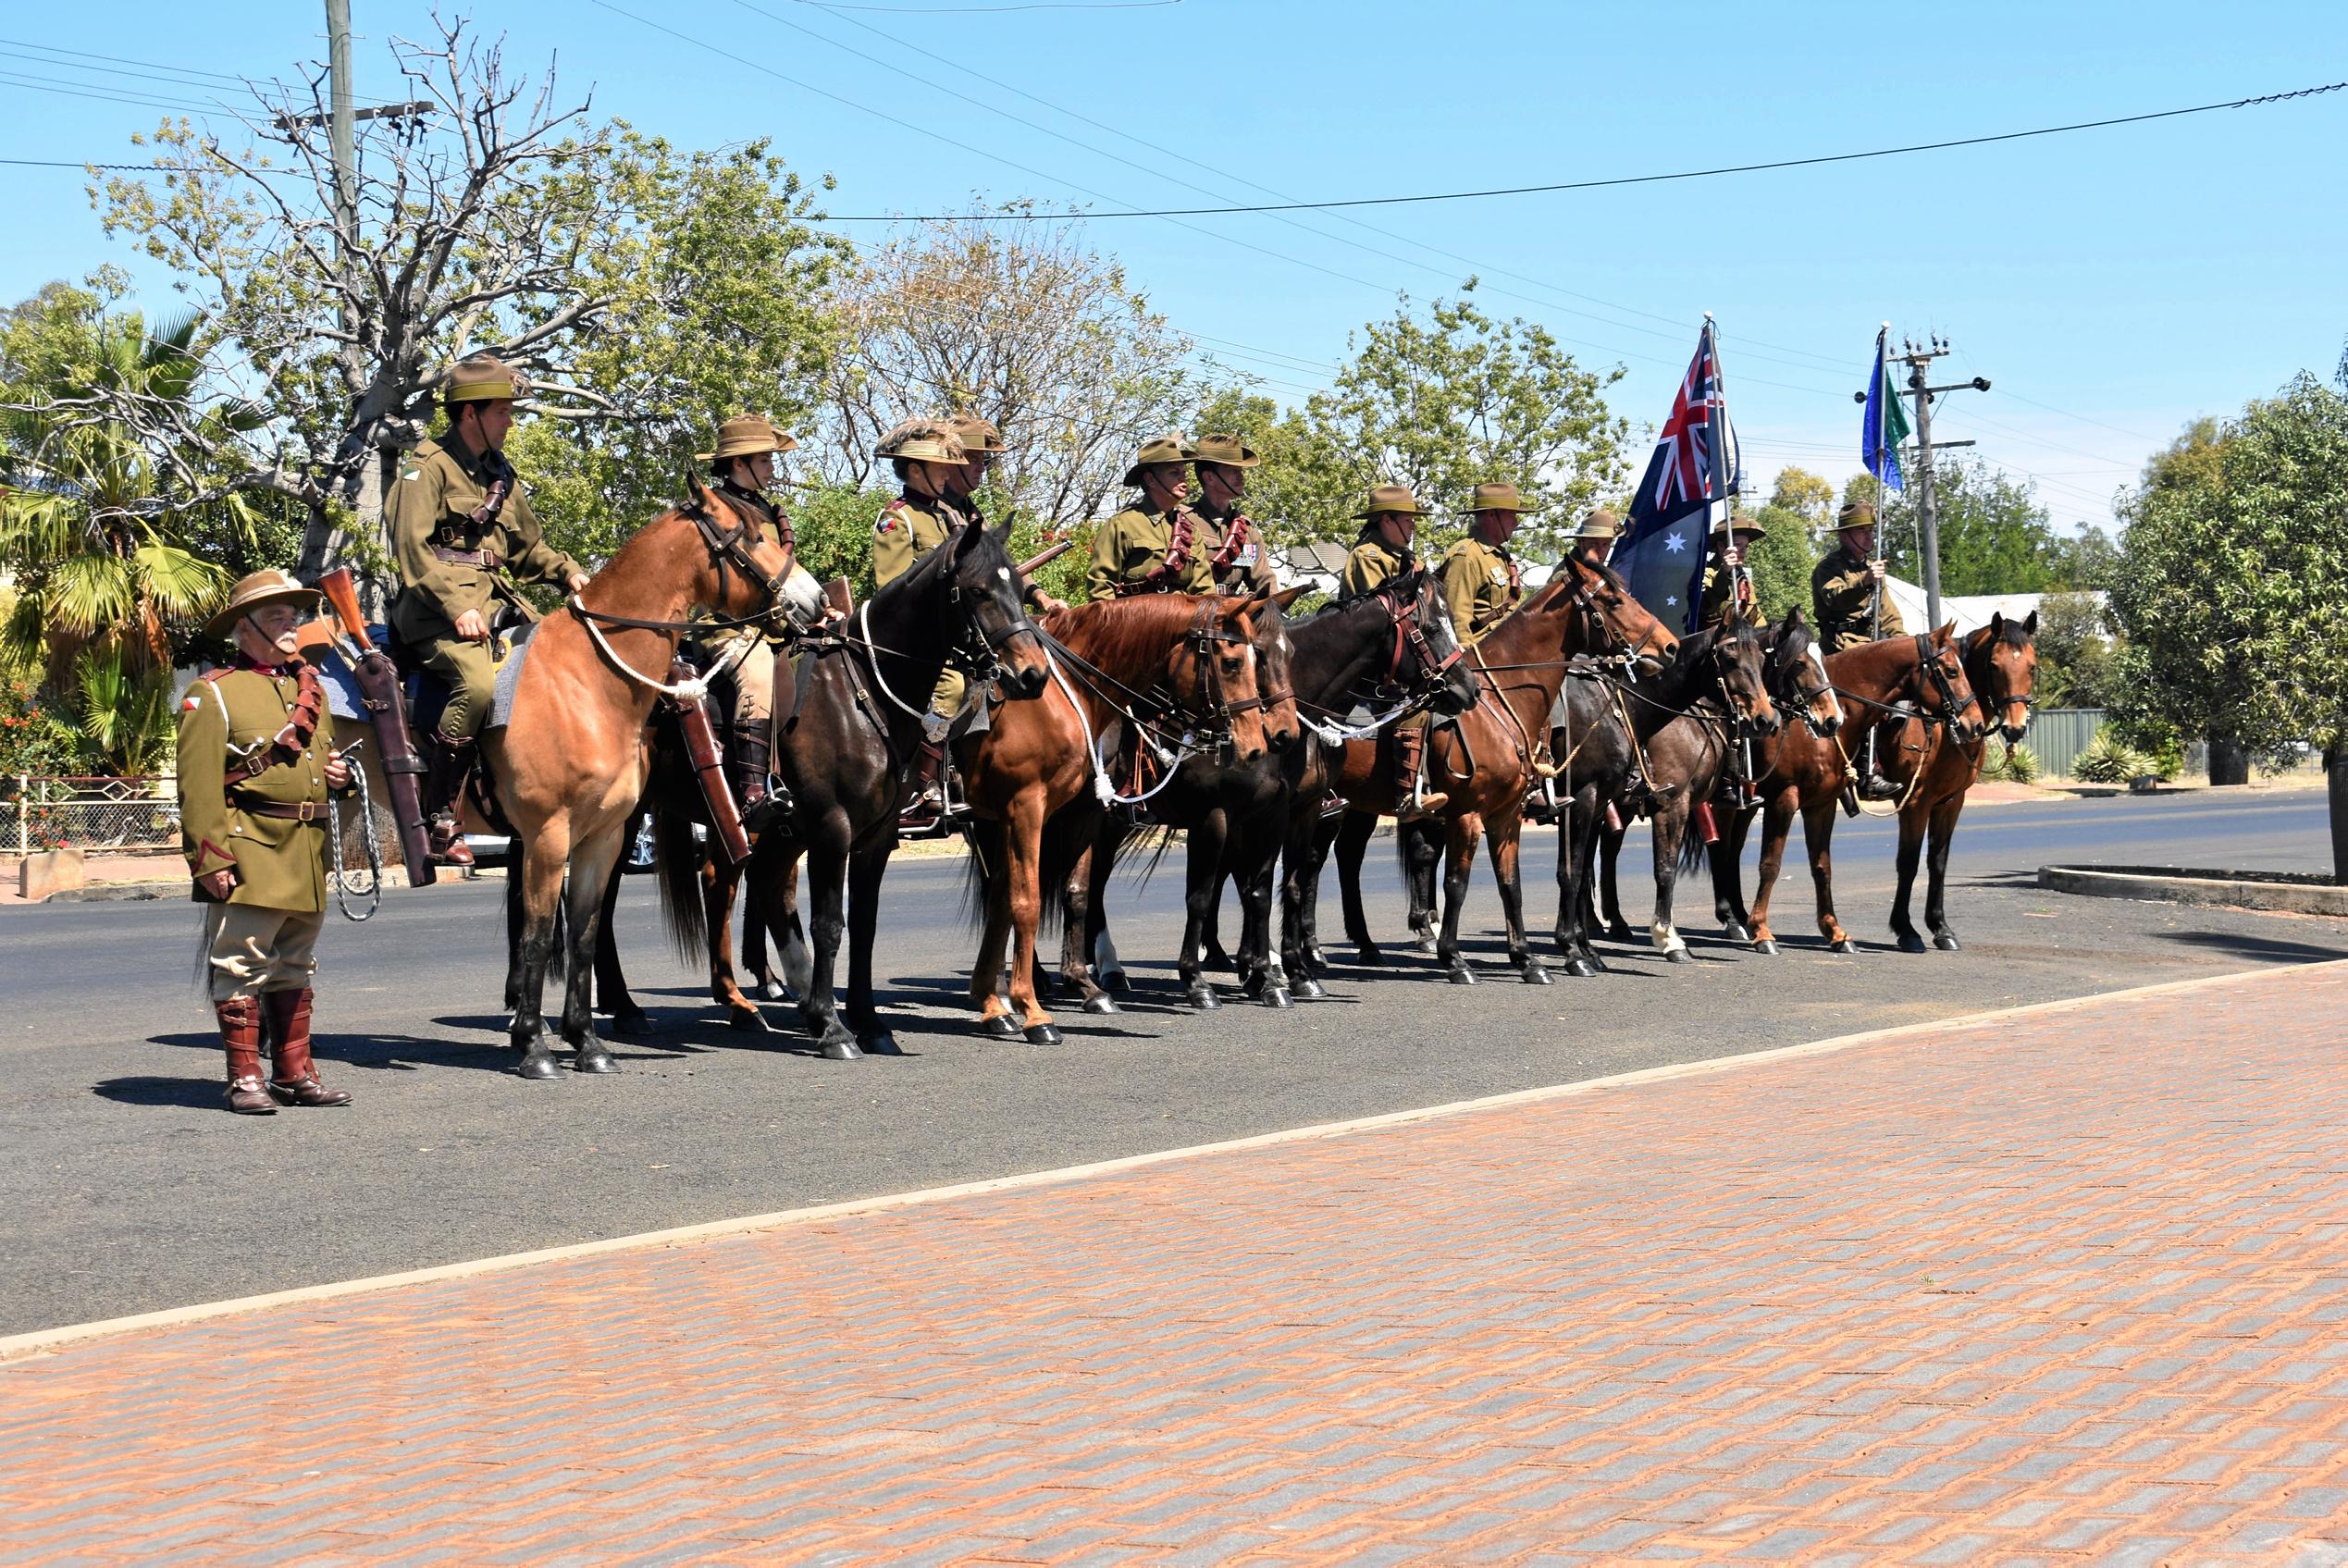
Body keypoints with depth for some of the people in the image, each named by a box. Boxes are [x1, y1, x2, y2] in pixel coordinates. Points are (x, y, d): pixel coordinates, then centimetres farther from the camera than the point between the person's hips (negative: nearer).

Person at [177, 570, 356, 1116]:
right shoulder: (212, 693, -5)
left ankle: (294, 1072, 21)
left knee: (295, 968, 14)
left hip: (309, 851, 7)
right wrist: (210, 859, -19)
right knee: (241, 966, -3)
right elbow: (198, 785, -12)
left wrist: (340, 774, 7)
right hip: (248, 850, -7)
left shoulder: (311, 687, 17)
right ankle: (244, 1079, 4)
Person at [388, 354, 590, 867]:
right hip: (436, 607, -8)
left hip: (495, 600, 8)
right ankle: (437, 819, -25)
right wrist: (457, 607, -25)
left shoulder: (501, 476, 21)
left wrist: (568, 573, 7)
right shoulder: (428, 467, -3)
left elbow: (527, 549, 27)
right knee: (477, 680, -33)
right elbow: (414, 548, -14)